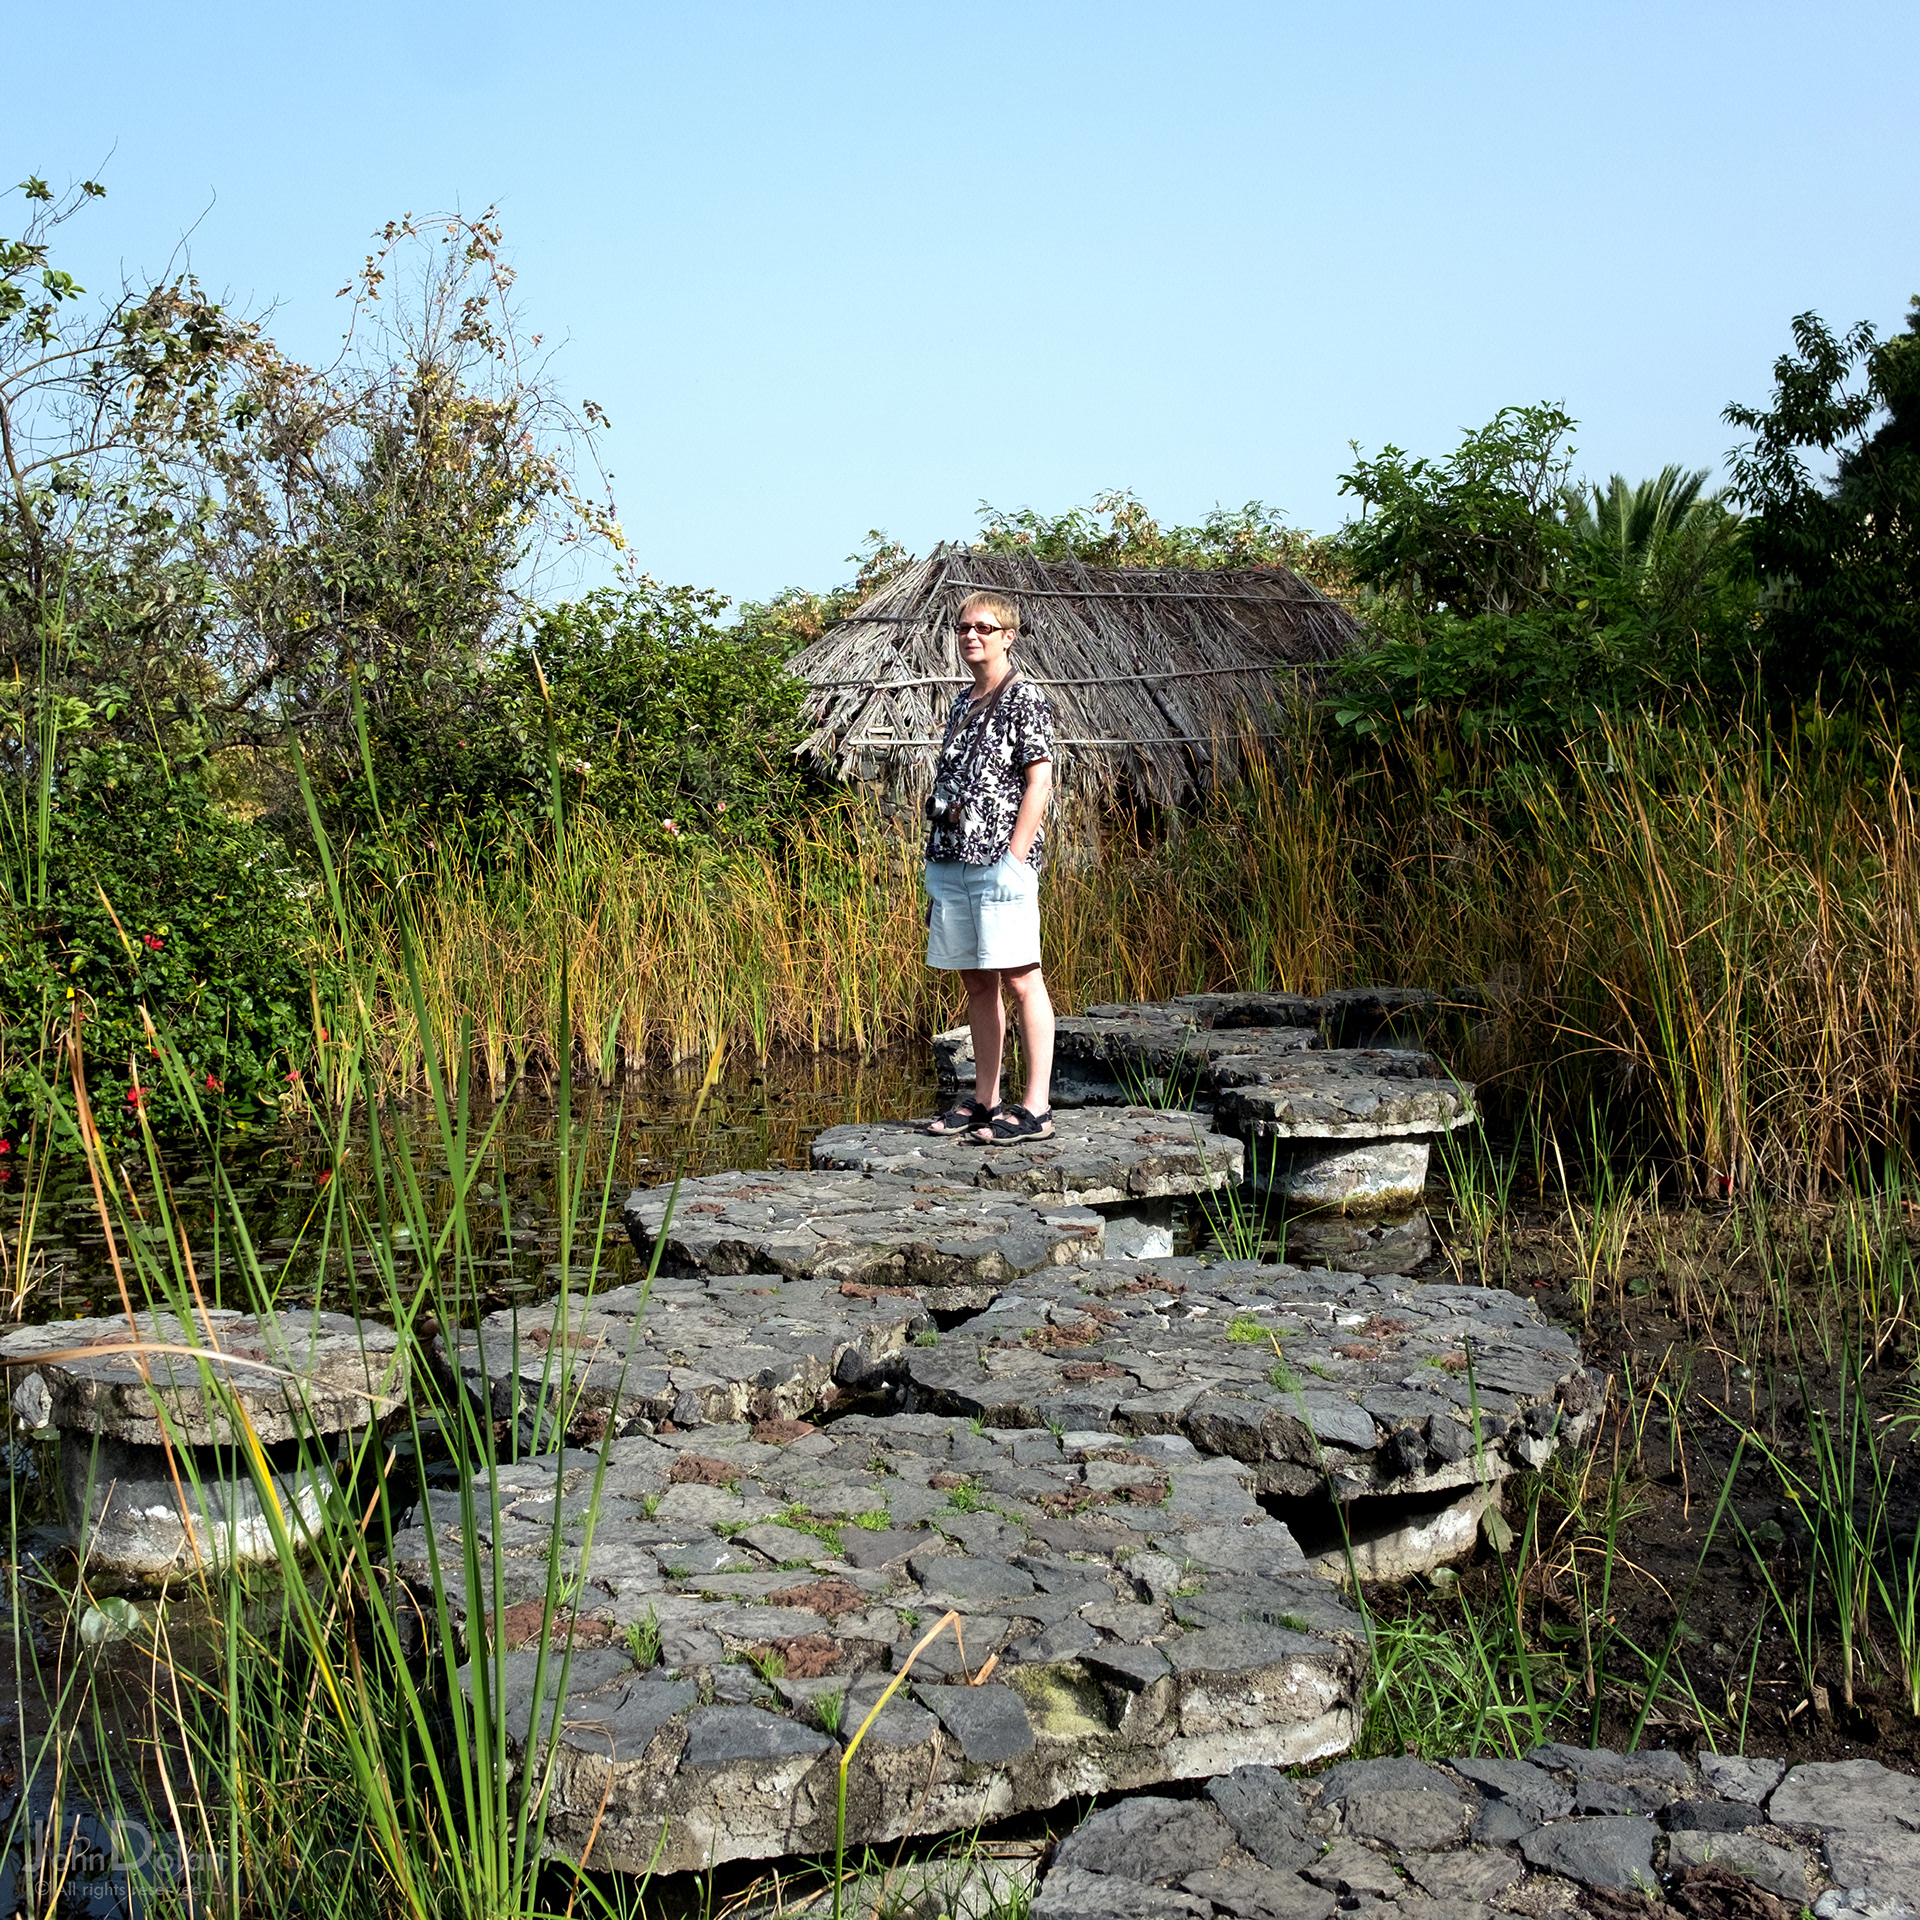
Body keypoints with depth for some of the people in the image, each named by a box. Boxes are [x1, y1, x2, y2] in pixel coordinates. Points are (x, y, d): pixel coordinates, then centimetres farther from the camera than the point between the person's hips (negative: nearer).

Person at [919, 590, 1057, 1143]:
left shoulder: (1024, 698, -4)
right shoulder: (963, 704, 19)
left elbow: (1039, 781, -11)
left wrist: (1015, 858, -17)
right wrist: (938, 865, 15)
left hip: (1003, 857, -8)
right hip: (954, 859, 8)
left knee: (1019, 977, -7)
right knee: (976, 980, 10)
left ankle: (1036, 1108, -6)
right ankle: (984, 1100, 17)